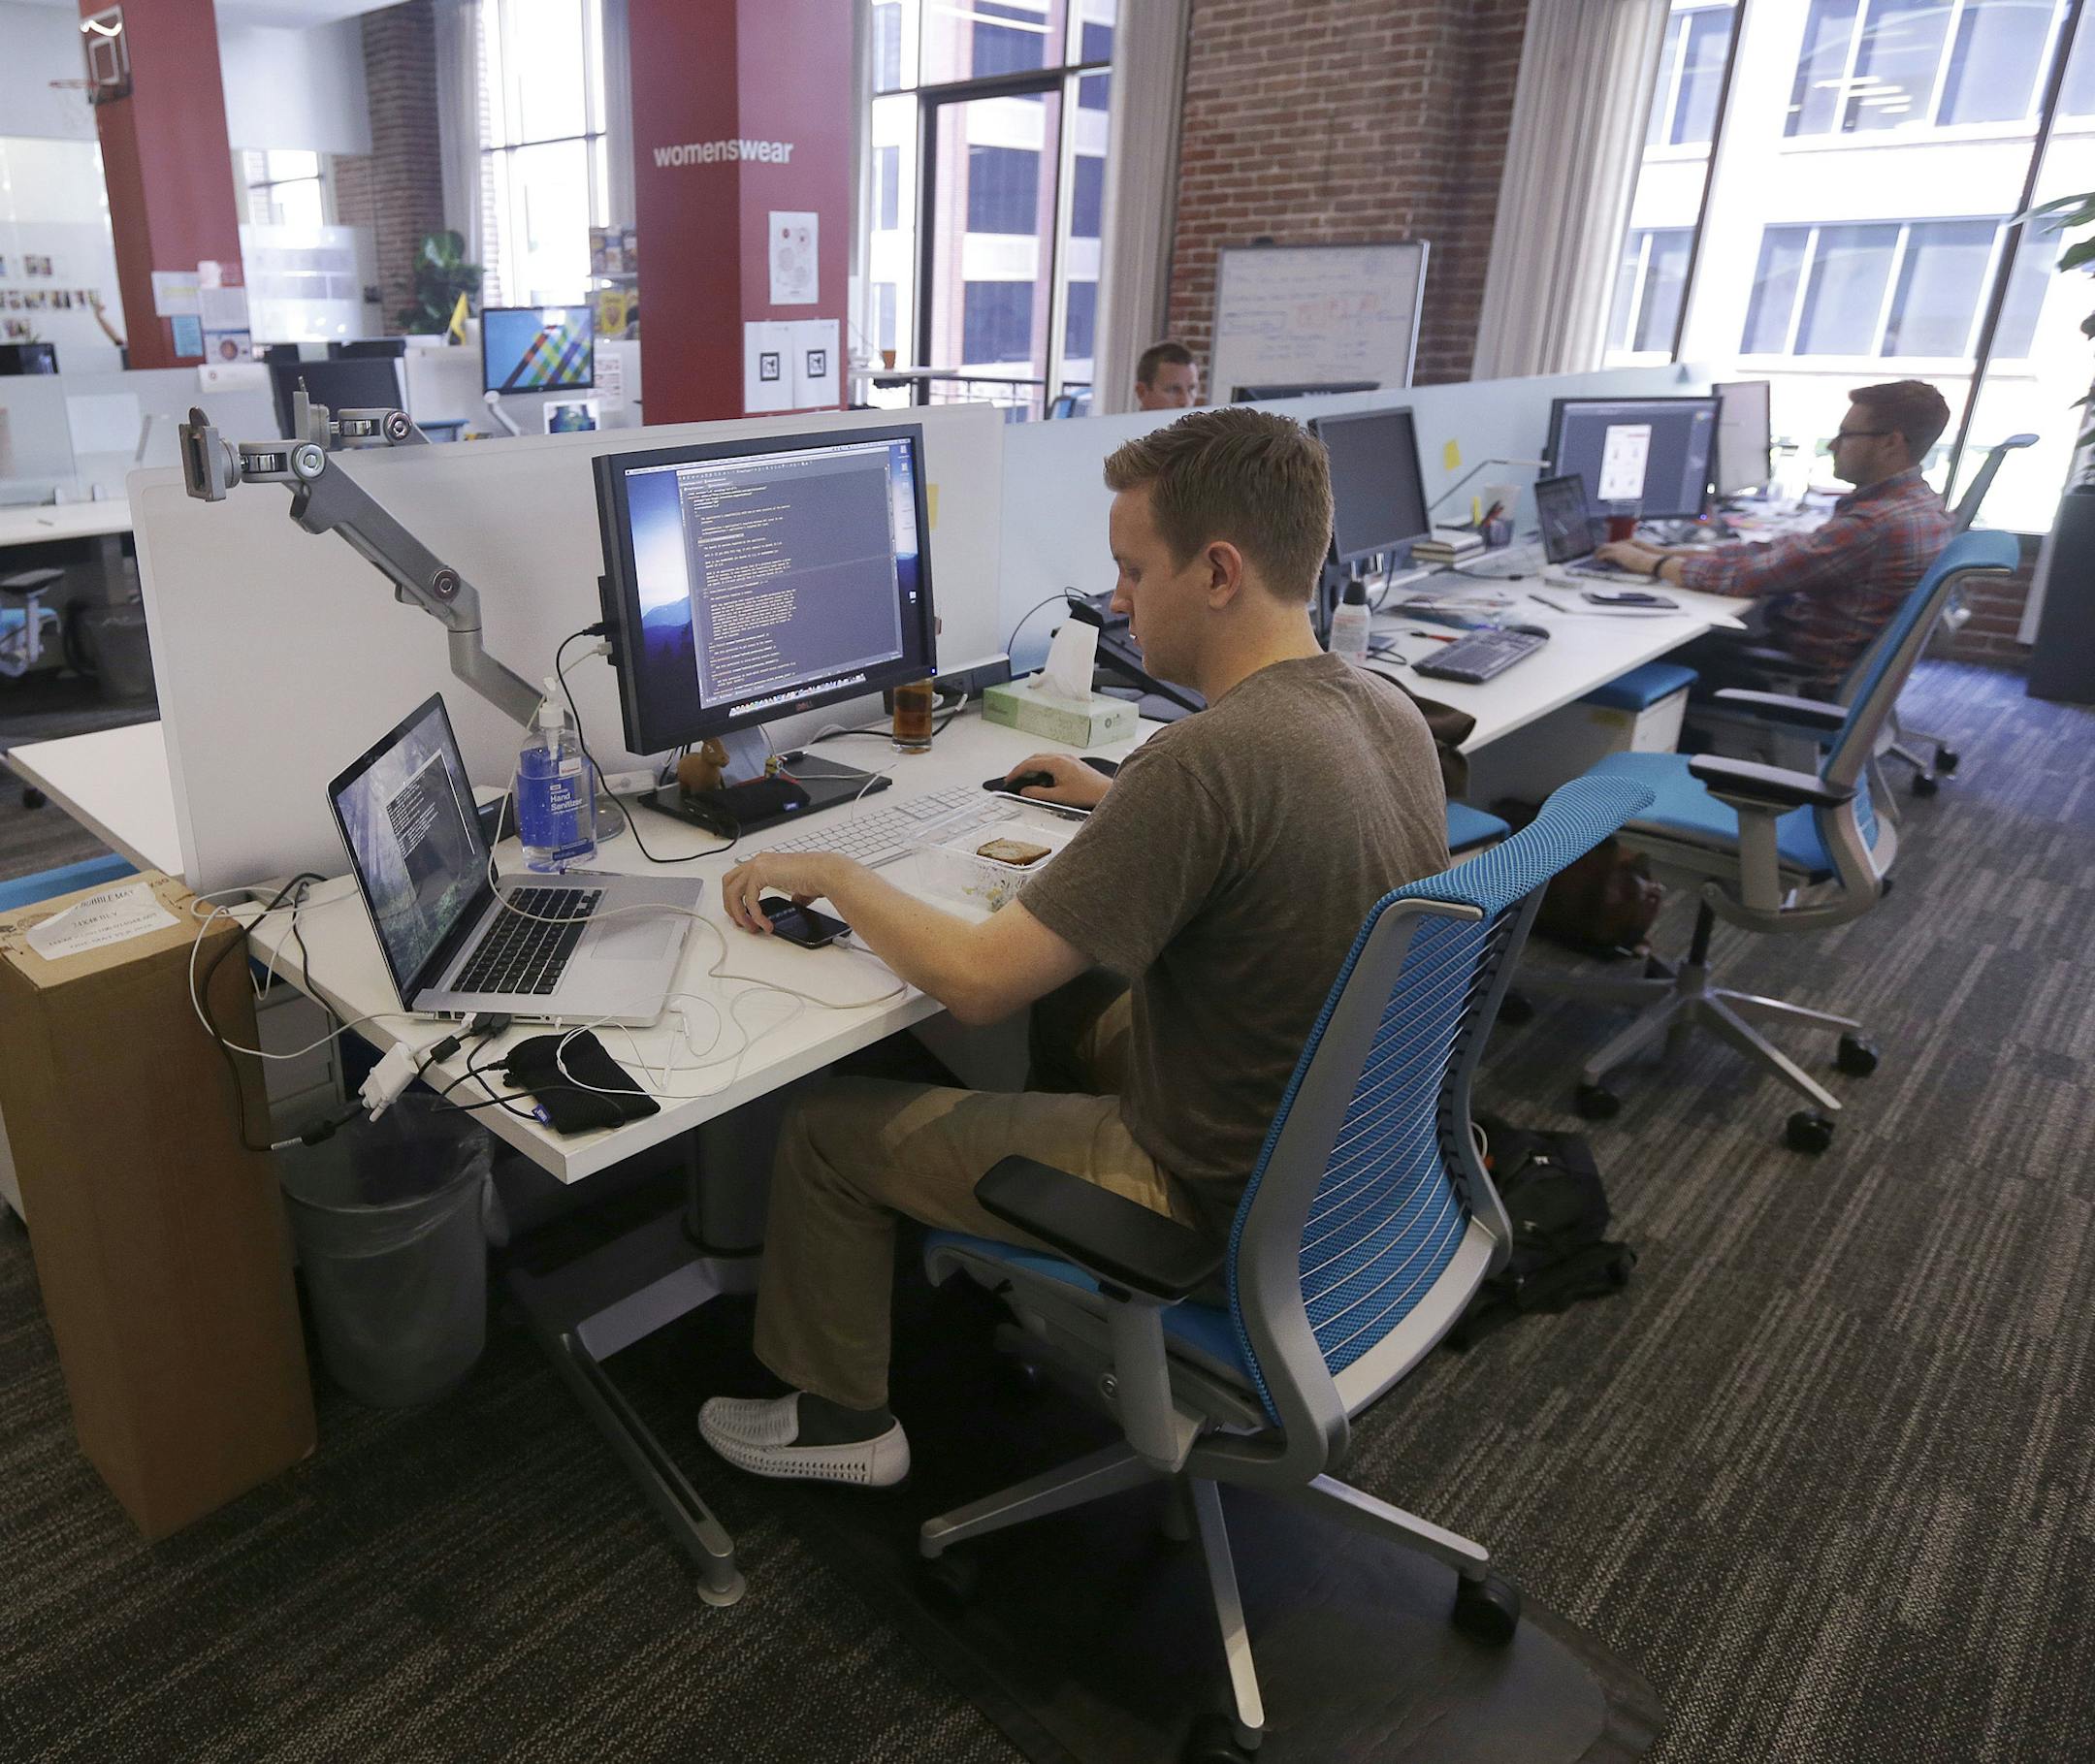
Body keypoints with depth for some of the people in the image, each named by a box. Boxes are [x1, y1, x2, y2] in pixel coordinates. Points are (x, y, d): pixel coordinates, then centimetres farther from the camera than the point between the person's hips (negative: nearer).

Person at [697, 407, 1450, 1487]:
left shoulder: (1204, 761, -32)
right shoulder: (1392, 712, -5)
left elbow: (976, 982, -27)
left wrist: (830, 873, -12)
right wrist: (1120, 803, 15)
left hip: (1215, 1198, -8)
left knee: (826, 1125, 4)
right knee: (1077, 996, 31)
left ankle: (838, 1420, 28)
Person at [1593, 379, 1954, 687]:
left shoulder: (1875, 522, -25)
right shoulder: (1919, 503, 7)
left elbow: (1745, 577, -23)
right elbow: (1782, 553, 7)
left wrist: (1649, 563, -10)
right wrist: (1667, 553, 3)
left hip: (1809, 679, -9)